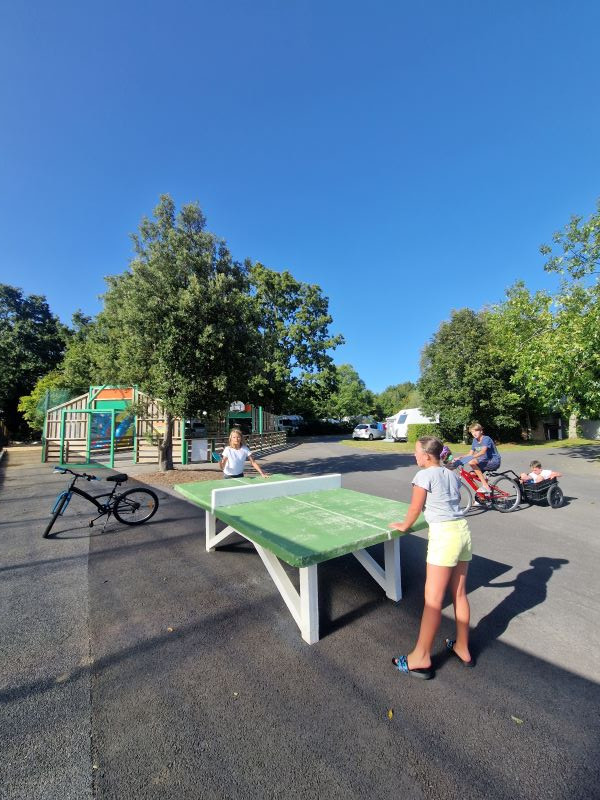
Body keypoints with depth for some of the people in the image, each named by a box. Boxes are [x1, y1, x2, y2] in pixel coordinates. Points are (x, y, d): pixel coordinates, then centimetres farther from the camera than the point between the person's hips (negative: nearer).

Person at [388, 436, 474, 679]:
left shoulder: (424, 475, -10)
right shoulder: (452, 475, 10)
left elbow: (415, 509, -6)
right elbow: (453, 503, 16)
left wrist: (403, 525, 12)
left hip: (444, 535, -8)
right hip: (463, 530, 8)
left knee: (432, 599, 1)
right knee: (459, 595, 19)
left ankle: (421, 658, 13)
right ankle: (462, 648, 34)